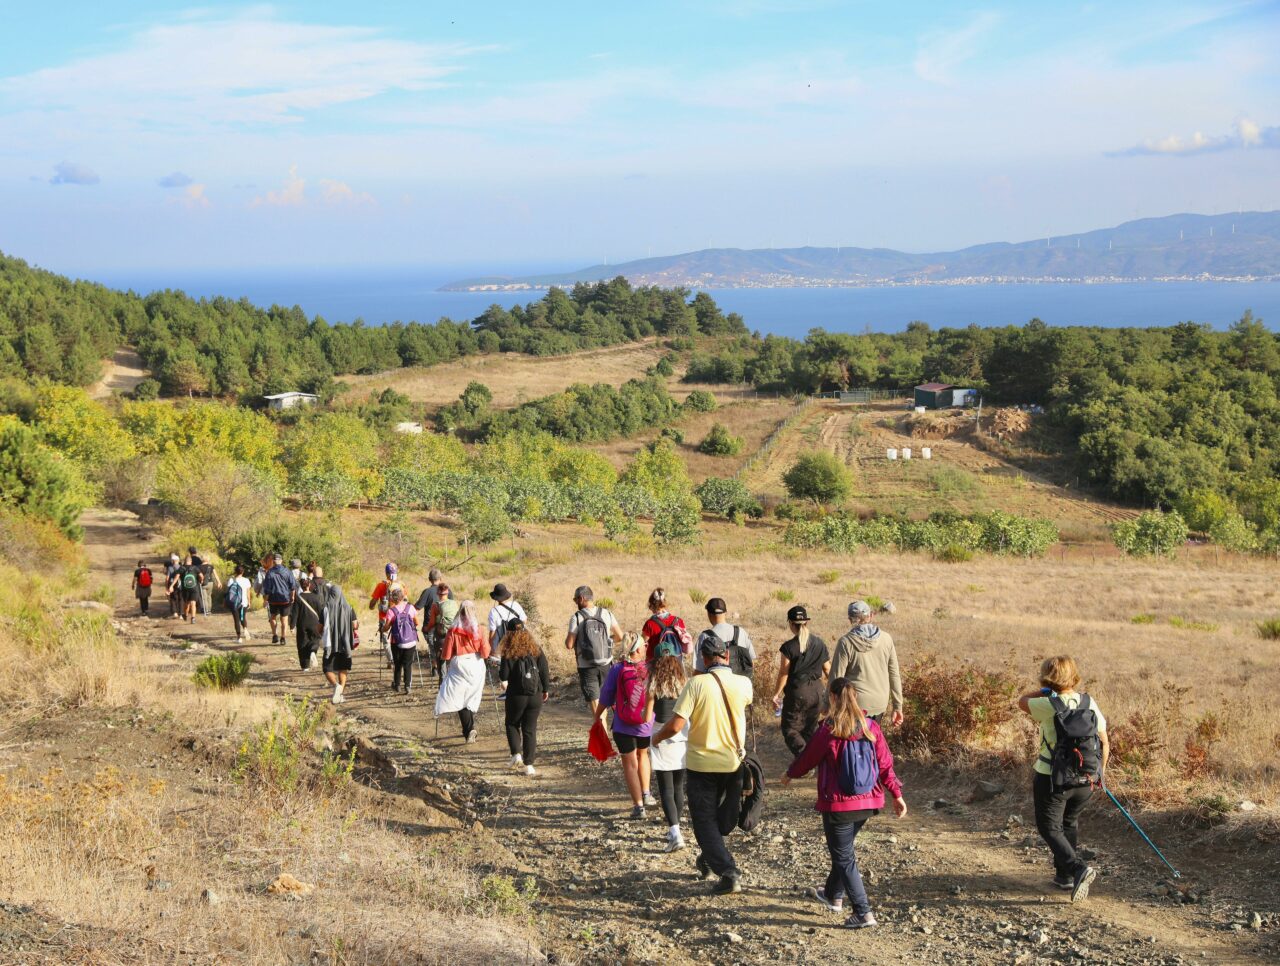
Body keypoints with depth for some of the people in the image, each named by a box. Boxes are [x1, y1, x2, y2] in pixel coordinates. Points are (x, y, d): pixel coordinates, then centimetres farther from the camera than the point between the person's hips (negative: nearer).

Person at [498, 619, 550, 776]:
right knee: (530, 729, 8)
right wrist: (546, 690, 10)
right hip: (536, 695, 3)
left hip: (516, 695, -2)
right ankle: (529, 765, 4)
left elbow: (503, 676, -10)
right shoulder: (536, 650, 0)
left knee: (512, 724, 19)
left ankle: (516, 754, 1)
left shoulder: (509, 653, -10)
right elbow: (545, 671, 1)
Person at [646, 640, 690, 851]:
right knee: (678, 787, 17)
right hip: (682, 737, 3)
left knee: (666, 790, -2)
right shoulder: (685, 683, -2)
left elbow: (647, 717, -8)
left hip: (661, 737, -3)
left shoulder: (653, 685, -8)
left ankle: (675, 833, -16)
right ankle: (674, 830, 28)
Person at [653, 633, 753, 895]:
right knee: (721, 818, 26)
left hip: (701, 763, -3)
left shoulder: (697, 684, -17)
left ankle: (728, 872, -5)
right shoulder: (743, 684, -7)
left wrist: (657, 738, -1)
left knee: (704, 821, 8)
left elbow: (675, 726, -21)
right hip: (733, 762, 3)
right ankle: (708, 861, 39)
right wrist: (726, 669, 24)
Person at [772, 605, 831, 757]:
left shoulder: (789, 647, -14)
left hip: (797, 693, -5)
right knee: (811, 728, 17)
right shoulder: (819, 643, 0)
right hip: (816, 690, 5)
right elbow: (827, 669, 6)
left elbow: (784, 673, -11)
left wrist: (776, 694, 0)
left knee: (790, 729, 4)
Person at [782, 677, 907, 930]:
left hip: (838, 805, -6)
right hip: (868, 803, 6)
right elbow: (885, 764, 1)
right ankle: (834, 895, 44)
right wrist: (897, 795, 10)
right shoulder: (871, 727, -3)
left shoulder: (828, 731, -16)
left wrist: (790, 774, 17)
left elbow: (807, 758, -2)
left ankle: (863, 913, -4)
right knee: (844, 849, 26)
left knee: (844, 857, 3)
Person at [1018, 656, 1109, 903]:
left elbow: (1022, 701, 4)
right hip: (1086, 781, 5)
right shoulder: (1089, 703, -1)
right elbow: (1104, 741, 4)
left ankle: (1078, 868, -15)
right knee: (1070, 823, 24)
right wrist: (1100, 772, 17)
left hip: (1051, 779, -5)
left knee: (1050, 827, 5)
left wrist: (1048, 690, 3)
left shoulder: (1048, 705, -16)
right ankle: (1064, 874, 31)